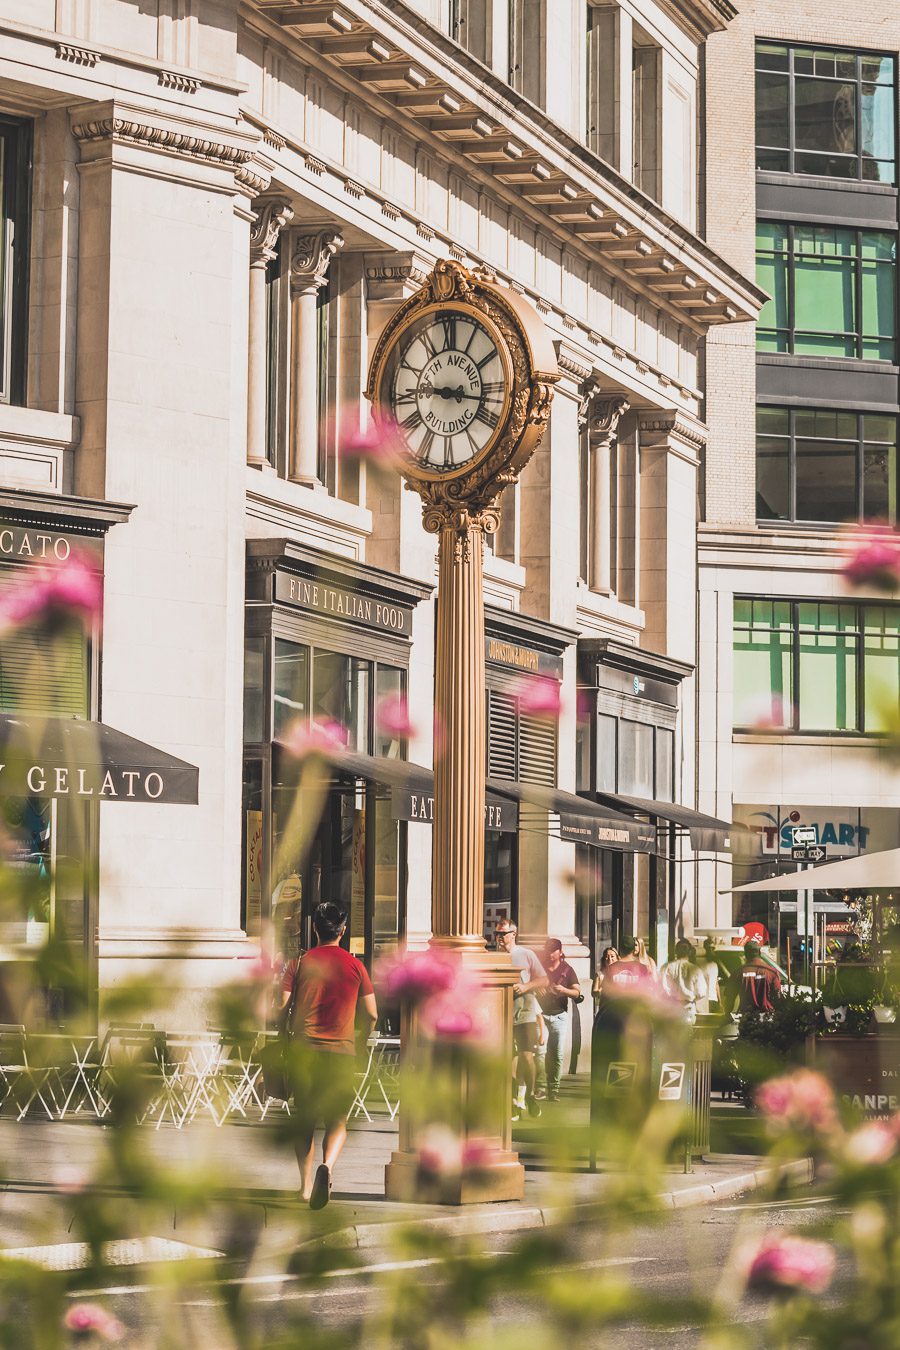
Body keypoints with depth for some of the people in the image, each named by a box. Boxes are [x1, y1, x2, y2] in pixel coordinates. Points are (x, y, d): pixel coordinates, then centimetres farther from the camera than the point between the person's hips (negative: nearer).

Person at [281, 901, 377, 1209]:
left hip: (304, 1049, 1)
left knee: (304, 1120, 14)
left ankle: (306, 1184, 13)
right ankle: (327, 1166, -25)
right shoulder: (355, 966, 3)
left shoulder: (299, 963, 3)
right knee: (337, 1120, 3)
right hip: (341, 1051, -1)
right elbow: (371, 1014, 6)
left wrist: (288, 1033, 18)